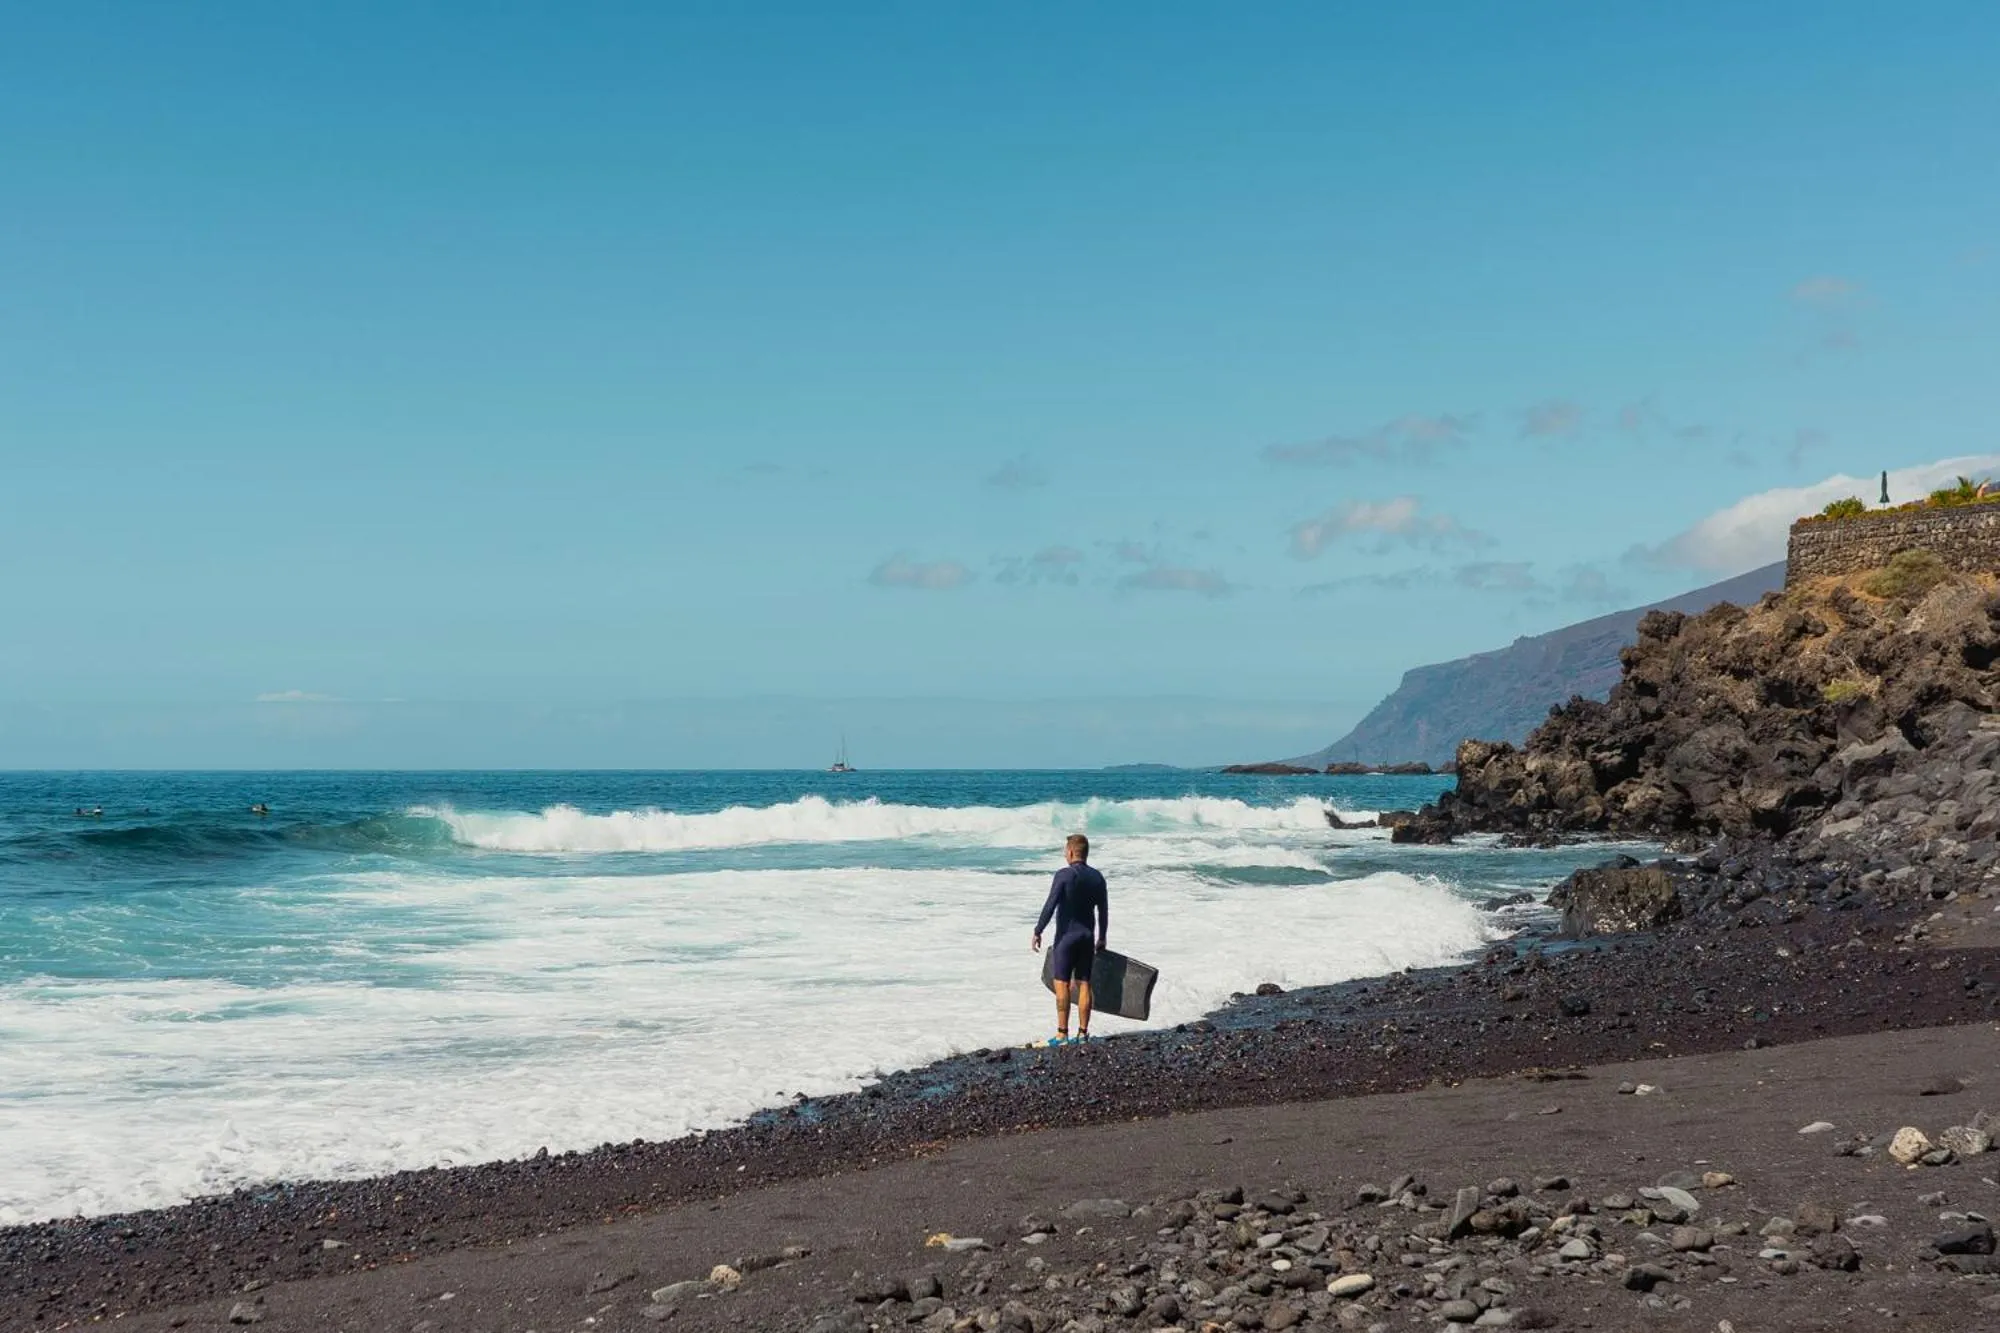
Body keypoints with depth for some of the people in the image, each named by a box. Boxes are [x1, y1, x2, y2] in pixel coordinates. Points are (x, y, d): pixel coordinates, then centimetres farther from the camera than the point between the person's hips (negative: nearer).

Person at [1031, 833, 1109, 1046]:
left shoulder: (1064, 875, -13)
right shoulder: (1097, 877, 6)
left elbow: (1050, 906, -16)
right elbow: (1103, 911, 12)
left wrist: (1037, 932, -8)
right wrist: (1101, 938, 22)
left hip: (1067, 936, -6)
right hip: (1087, 936, 6)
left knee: (1062, 984, -2)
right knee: (1084, 984, 7)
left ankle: (1062, 1034, -4)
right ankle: (1082, 1033, 8)